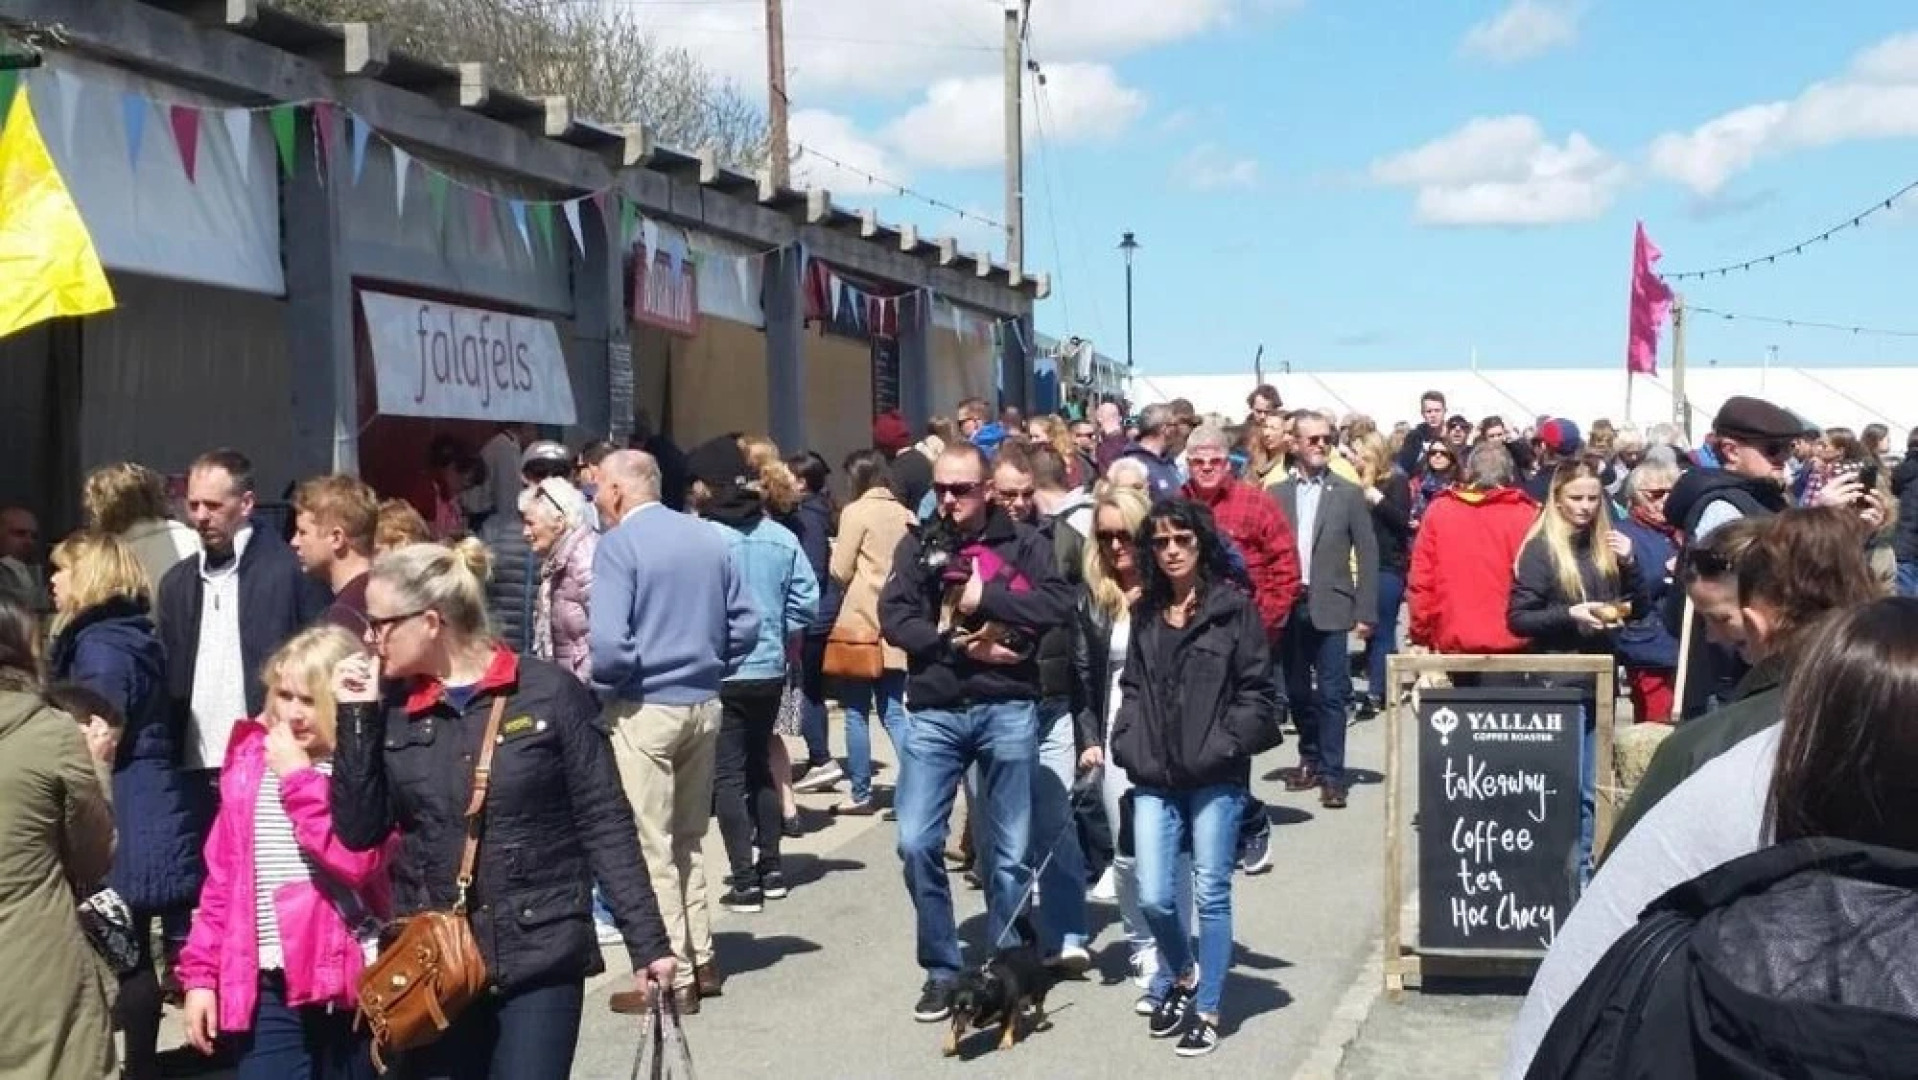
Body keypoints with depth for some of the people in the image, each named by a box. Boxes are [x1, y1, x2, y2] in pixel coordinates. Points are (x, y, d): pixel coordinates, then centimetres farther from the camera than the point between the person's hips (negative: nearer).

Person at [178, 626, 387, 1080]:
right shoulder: (249, 760, 8)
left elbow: (358, 860, -21)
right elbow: (222, 875, 12)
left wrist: (299, 778, -15)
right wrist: (201, 972, 9)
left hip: (347, 978, -3)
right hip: (270, 985, 3)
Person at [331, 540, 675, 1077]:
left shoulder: (551, 693, -7)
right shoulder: (393, 707, 5)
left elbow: (605, 825, -5)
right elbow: (359, 831, 3)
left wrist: (646, 941, -8)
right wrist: (356, 717, -5)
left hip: (539, 961, -4)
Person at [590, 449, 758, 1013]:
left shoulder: (619, 545, -12)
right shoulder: (709, 537, 8)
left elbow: (608, 643, -21)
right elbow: (745, 624, 8)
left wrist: (603, 684, -3)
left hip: (645, 709, -7)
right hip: (704, 704, 7)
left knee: (652, 846, 1)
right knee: (690, 839, 18)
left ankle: (673, 975, 4)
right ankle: (701, 959, 24)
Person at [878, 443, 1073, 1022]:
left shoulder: (1022, 543, 3)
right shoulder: (918, 546, 8)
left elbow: (1060, 603, -12)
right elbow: (895, 619, -5)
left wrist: (986, 597, -15)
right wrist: (960, 645, -14)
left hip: (1008, 710, -1)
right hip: (935, 713, 1)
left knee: (1010, 852, 6)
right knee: (917, 843, -6)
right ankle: (942, 970, 9)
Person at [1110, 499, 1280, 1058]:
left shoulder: (1234, 607, -3)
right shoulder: (1145, 613, 12)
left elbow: (1259, 692, -4)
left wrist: (1223, 746, -13)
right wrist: (1128, 745, 3)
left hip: (1215, 776, -4)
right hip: (1155, 778, 4)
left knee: (1211, 894, 3)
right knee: (1153, 897, 2)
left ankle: (1206, 1011, 15)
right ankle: (1181, 976, 30)